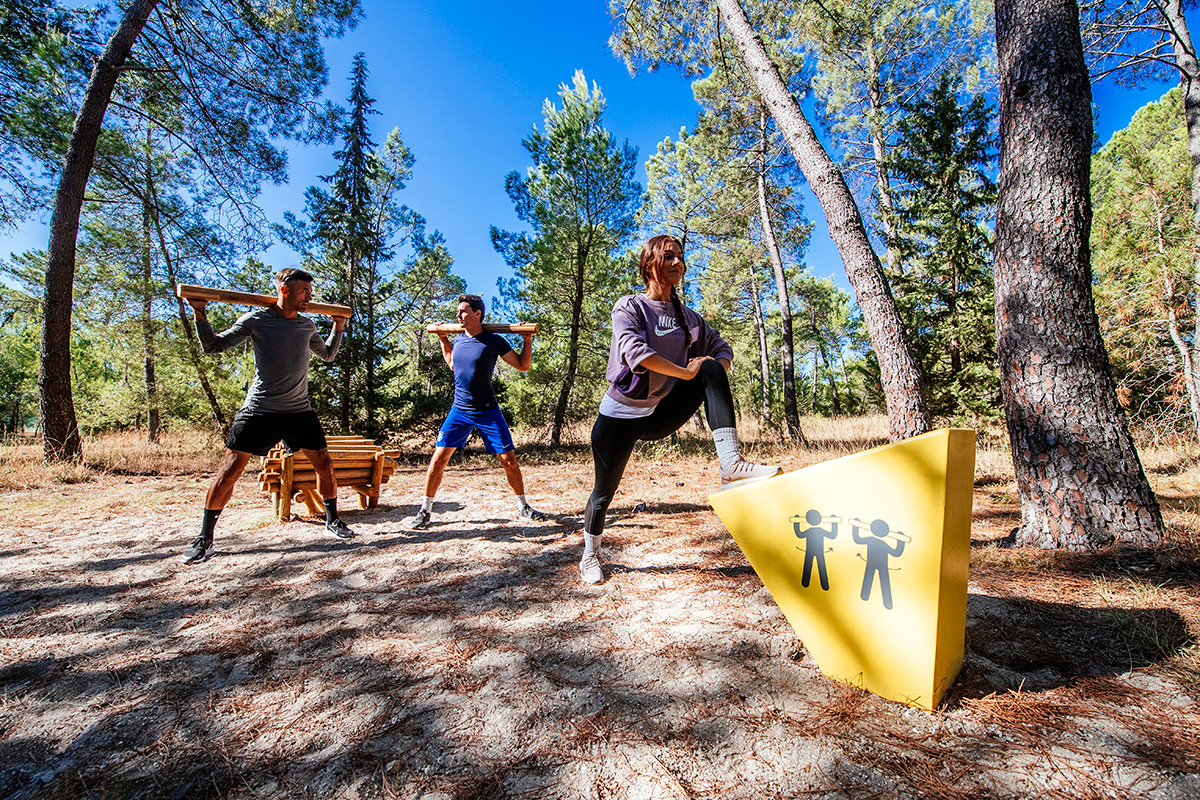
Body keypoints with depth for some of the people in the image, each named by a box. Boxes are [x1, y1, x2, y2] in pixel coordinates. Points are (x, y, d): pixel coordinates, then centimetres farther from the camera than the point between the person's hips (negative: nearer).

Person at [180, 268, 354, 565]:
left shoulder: (307, 326, 9)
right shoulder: (256, 320, -2)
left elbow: (327, 355, 26)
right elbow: (214, 346, 3)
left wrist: (338, 327, 18)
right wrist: (200, 315, -9)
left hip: (299, 410, 3)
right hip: (258, 409, -3)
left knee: (324, 463, 1)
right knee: (230, 469, -3)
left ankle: (332, 521, 20)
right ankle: (204, 539, 12)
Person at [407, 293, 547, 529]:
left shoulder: (494, 341, -7)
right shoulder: (457, 340, 6)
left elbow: (523, 365, -1)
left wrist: (528, 339, -11)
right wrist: (443, 340, 22)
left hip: (488, 412, -3)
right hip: (459, 411, 3)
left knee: (509, 459, -2)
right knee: (439, 458, -3)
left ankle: (523, 507, 17)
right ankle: (425, 510, 13)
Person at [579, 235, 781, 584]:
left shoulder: (687, 316, 9)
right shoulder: (629, 306, -7)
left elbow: (722, 348, 12)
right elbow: (634, 351, -25)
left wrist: (715, 368, -12)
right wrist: (687, 372, -24)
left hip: (661, 415, 4)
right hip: (621, 415, -3)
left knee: (712, 371, -18)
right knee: (604, 492, 5)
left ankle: (731, 465, -31)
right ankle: (590, 555, 34)